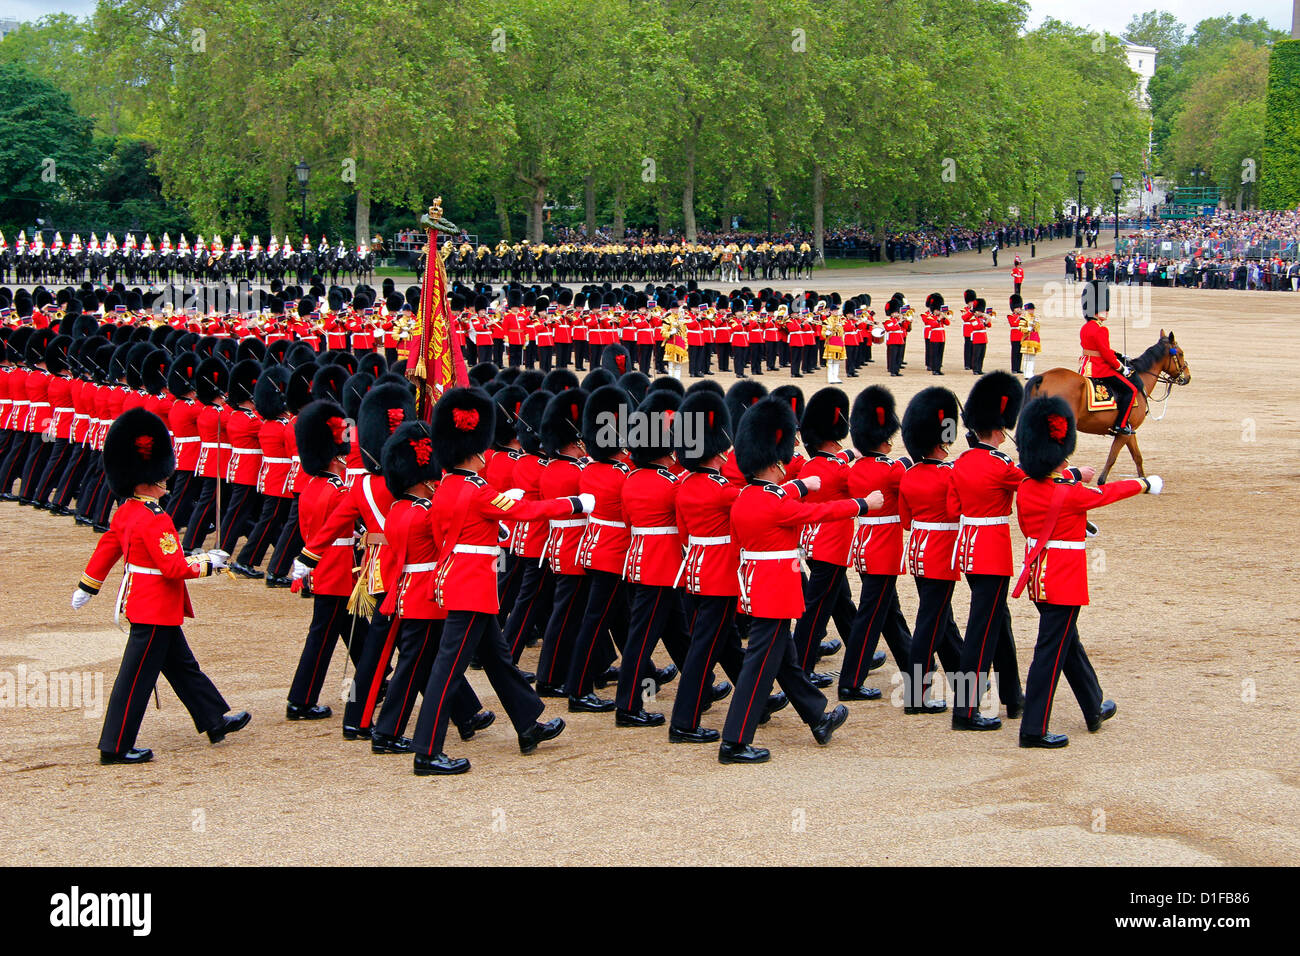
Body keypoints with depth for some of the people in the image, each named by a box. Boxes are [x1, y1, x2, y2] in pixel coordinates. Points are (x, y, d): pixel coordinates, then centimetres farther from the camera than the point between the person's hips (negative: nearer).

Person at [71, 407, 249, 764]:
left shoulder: (126, 512, 5)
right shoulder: (155, 521, -24)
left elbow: (106, 549, 15)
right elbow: (175, 568, -26)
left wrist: (87, 587, 23)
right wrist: (208, 563, -11)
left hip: (141, 601, 10)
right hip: (155, 610, -10)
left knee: (183, 667, 19)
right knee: (137, 677, -3)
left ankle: (216, 721, 30)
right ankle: (116, 747, 3)